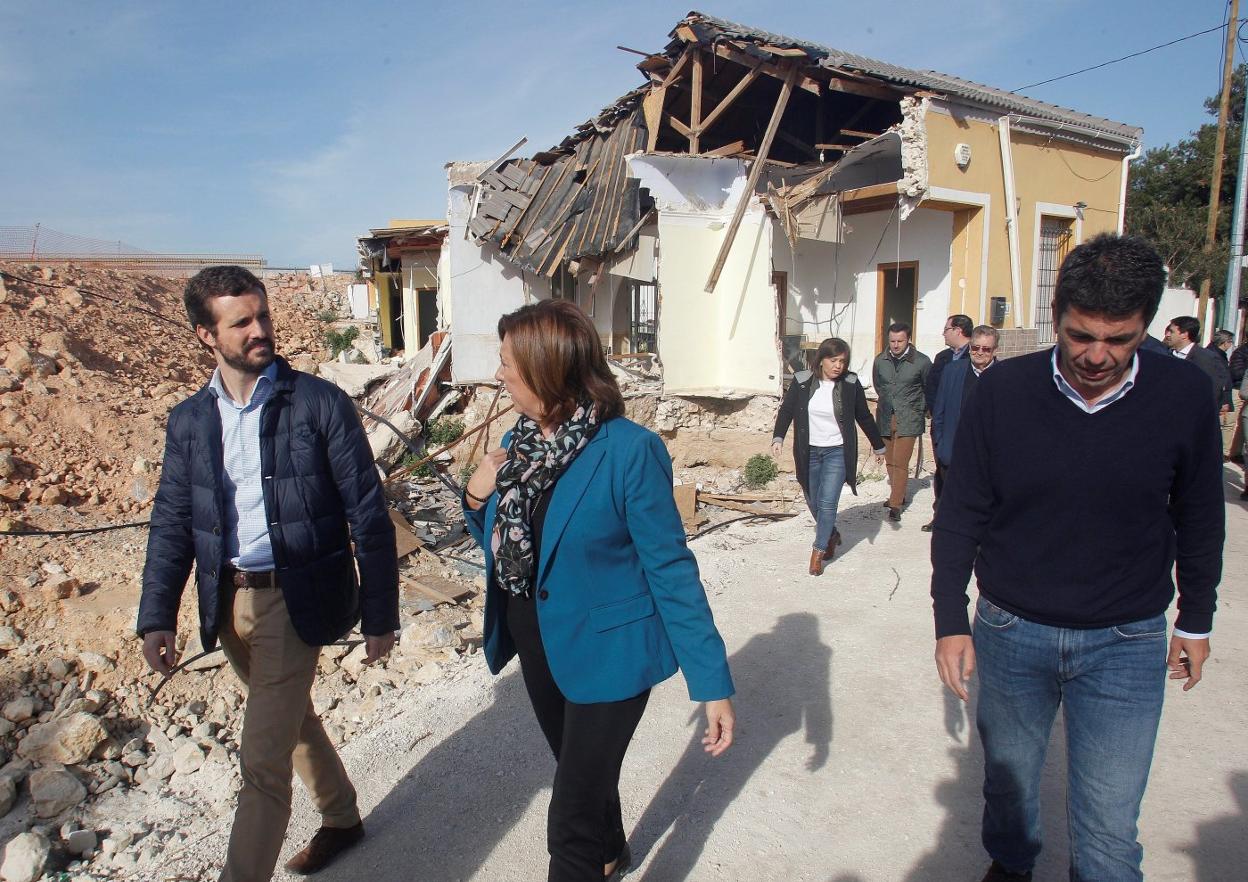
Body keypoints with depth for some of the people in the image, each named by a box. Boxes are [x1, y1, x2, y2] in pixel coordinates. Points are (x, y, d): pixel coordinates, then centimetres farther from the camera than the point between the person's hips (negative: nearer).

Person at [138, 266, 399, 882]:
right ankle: (340, 818, 47)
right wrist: (157, 617, -4)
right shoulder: (189, 421, 3)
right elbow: (172, 523, 7)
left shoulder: (319, 403, -11)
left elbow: (368, 514, -10)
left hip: (295, 601, -6)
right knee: (293, 718, 24)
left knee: (263, 760, -4)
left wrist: (380, 616, -9)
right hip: (229, 601, 6)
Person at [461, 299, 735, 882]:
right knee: (581, 771, 28)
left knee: (572, 818, 1)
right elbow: (501, 544, 10)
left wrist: (712, 683, -19)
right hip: (537, 644, 7)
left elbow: (671, 570, -19)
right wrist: (477, 497, -11)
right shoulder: (518, 443, -2)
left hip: (606, 652, -7)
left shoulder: (630, 450, -22)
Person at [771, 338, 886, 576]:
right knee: (813, 502, 14)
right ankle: (832, 535, 41)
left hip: (837, 452, -2)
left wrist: (879, 446, 13)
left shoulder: (850, 384, -7)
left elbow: (864, 417, 5)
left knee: (827, 503, -10)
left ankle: (819, 551, 6)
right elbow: (786, 410, -1)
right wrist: (778, 438, -16)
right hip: (808, 452, 2)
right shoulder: (802, 381, -7)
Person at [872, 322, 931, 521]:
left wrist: (921, 410, 13)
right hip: (885, 417, 4)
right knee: (890, 461, 12)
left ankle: (895, 505, -5)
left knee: (900, 462, -9)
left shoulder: (922, 362, -7)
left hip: (908, 419, -4)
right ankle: (899, 494, 29)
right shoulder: (880, 360, 3)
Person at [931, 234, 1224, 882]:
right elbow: (958, 516, -3)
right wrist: (951, 620, -4)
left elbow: (1200, 520, 6)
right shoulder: (1003, 391, -11)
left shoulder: (1184, 396, -9)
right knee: (1008, 783, 21)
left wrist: (1196, 620, 13)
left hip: (1128, 643, 0)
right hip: (1010, 632, 1)